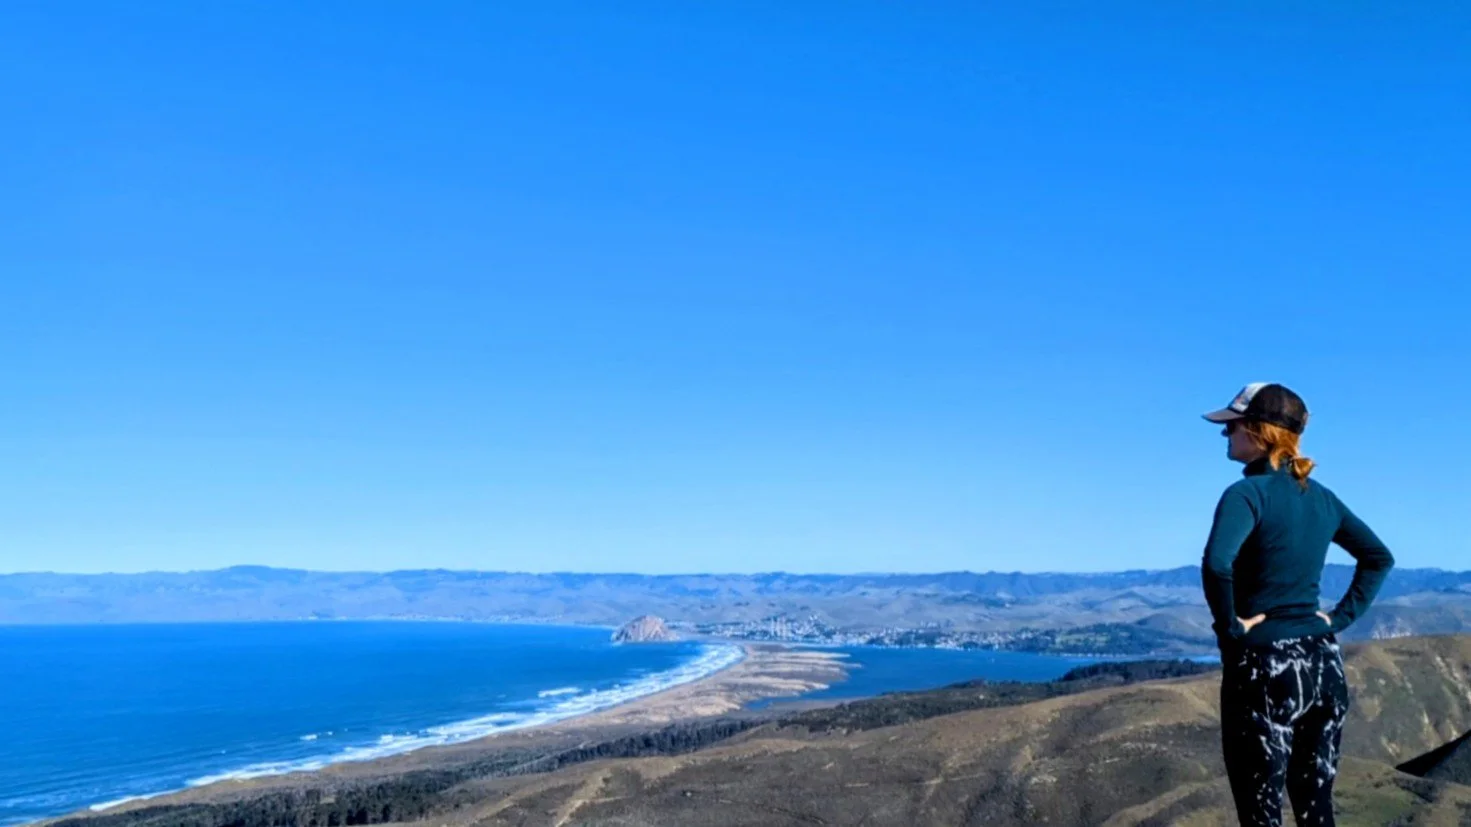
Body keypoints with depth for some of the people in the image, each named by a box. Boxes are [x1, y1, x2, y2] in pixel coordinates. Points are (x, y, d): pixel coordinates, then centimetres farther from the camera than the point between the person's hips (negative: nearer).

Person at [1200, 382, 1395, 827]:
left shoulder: (1248, 493, -14)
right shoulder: (1321, 497, 10)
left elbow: (1216, 564, -31)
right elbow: (1379, 558, 21)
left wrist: (1229, 625, -17)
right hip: (1323, 664, 7)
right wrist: (1341, 617, 14)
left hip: (1264, 667, -7)